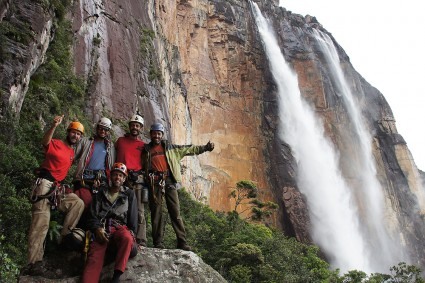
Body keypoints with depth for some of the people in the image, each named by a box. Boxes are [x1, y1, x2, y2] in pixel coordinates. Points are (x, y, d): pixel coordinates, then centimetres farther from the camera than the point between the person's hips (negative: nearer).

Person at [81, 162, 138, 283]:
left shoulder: (129, 194, 15)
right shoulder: (100, 194, 17)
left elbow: (133, 218, 12)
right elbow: (92, 216, 11)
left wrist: (132, 235, 0)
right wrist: (97, 229, -8)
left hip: (120, 227, -1)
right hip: (102, 229, 1)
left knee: (127, 238, -38)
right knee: (94, 257, -27)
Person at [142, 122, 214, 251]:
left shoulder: (169, 147, 17)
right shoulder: (146, 150, 18)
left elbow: (189, 149, 15)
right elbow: (142, 167, 22)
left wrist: (205, 147, 9)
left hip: (169, 181, 0)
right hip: (154, 182, 0)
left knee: (175, 212, -4)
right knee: (156, 212, -2)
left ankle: (182, 242, -3)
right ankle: (158, 243, 3)